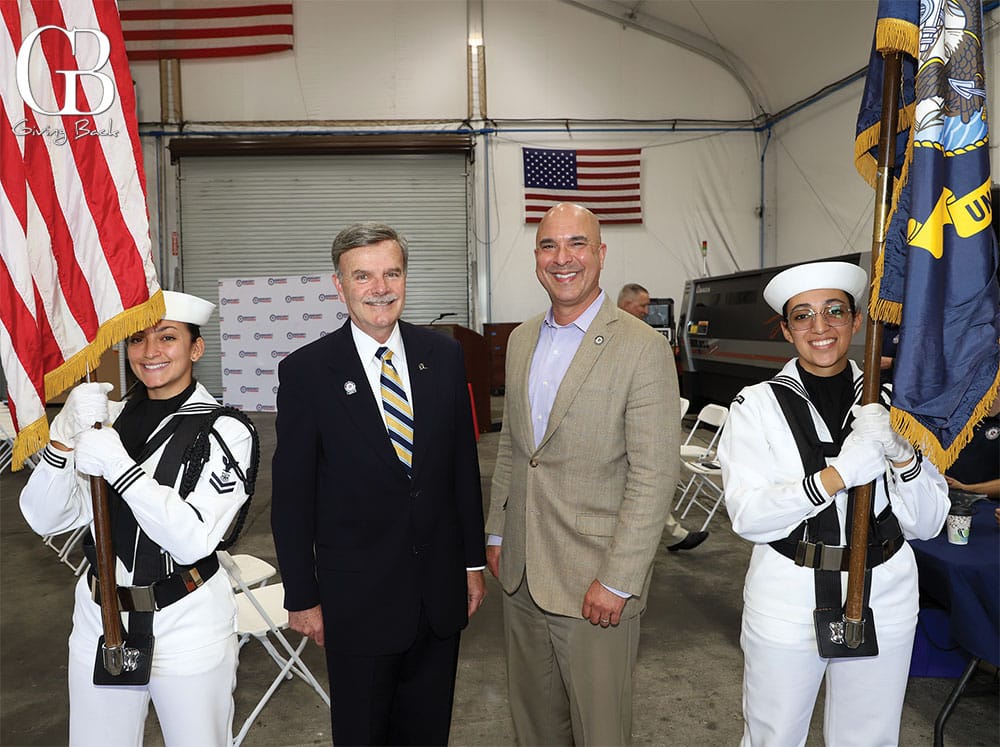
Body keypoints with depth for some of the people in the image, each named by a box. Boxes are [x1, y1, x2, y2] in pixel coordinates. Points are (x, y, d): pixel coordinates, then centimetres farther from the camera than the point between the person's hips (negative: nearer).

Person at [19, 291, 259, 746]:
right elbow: (46, 519, -3)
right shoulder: (108, 418, 1)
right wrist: (65, 436, -19)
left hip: (188, 624, -4)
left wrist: (118, 466, -29)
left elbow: (194, 539, -22)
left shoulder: (226, 431, -15)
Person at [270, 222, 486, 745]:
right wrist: (302, 597, -4)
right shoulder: (306, 372, -11)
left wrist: (473, 561, 7)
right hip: (357, 595, -3)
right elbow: (292, 496, -6)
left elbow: (464, 464, 5)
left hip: (440, 588, 3)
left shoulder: (444, 356, -1)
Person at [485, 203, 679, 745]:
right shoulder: (521, 340, 8)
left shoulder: (642, 347, -14)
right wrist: (496, 533, 13)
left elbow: (654, 475, -16)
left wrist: (618, 581, -18)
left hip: (595, 580, -5)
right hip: (520, 573, 6)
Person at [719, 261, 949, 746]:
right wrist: (841, 472, -27)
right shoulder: (757, 405, -8)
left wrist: (903, 454, -18)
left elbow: (927, 523, 0)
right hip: (787, 598, -2)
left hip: (885, 596, 3)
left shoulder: (887, 401, 0)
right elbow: (747, 515, -18)